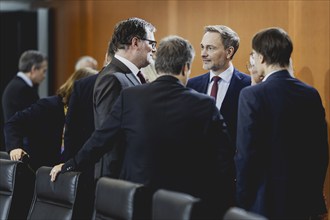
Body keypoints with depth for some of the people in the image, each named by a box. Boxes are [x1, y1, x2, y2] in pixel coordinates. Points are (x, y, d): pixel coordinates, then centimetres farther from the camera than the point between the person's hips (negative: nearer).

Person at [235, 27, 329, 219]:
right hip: (304, 201, 5)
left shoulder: (252, 95, -13)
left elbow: (246, 154, -15)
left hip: (265, 203, -5)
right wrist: (314, 196, 16)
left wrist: (243, 201, -5)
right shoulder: (311, 94, 3)